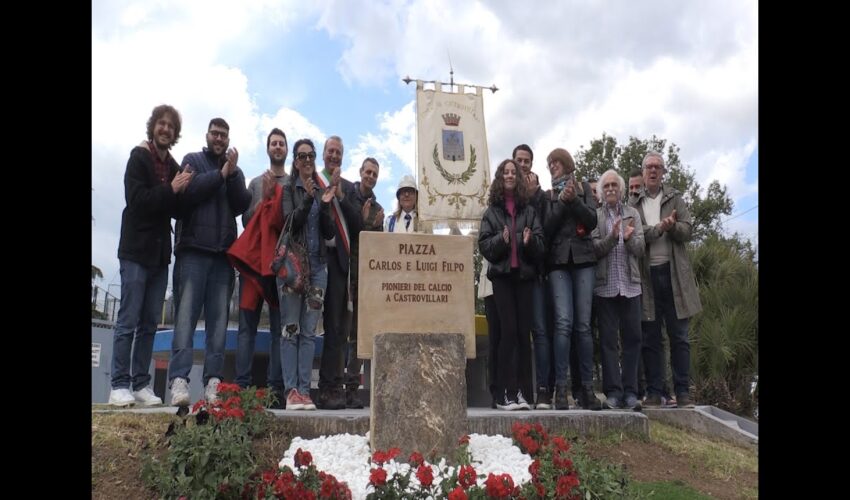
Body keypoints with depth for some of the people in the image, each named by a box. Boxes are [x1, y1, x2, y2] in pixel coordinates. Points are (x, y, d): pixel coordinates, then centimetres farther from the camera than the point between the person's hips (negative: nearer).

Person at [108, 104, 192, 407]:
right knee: (129, 320, -5)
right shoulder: (139, 157, -2)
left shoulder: (173, 166, 14)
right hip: (136, 250, -5)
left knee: (150, 323, 5)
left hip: (160, 253, 5)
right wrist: (170, 191, -15)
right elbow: (136, 199, -14)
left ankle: (141, 384, 9)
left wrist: (181, 192, -5)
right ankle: (120, 385, 0)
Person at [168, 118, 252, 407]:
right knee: (186, 315, -11)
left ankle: (213, 381, -4)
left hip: (224, 252, 3)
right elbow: (187, 192, -7)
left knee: (219, 318, -3)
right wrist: (221, 173, -3)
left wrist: (232, 173, -6)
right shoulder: (192, 160, 14)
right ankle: (179, 380, -16)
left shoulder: (235, 171, 21)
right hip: (193, 249, -3)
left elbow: (242, 205, 4)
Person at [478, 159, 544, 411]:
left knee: (524, 332, 1)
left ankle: (520, 391, 7)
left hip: (524, 274, 2)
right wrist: (500, 240, -17)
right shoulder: (491, 211, 9)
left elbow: (541, 243, 6)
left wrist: (530, 241, -15)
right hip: (502, 274, -2)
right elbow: (483, 244, 1)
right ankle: (505, 393, -2)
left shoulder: (529, 210, 13)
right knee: (509, 330, -7)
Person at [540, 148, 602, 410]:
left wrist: (573, 199, -8)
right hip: (558, 262, 0)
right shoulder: (548, 195, 15)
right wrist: (562, 201, -6)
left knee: (583, 325, -2)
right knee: (563, 323, -12)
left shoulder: (583, 188, 15)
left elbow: (592, 221, 3)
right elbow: (547, 229, 2)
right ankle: (561, 388, -12)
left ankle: (587, 387, 2)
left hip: (582, 259, 1)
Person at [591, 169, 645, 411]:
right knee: (608, 339, 1)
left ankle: (630, 391, 10)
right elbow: (594, 249, -4)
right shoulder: (595, 216, 7)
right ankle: (613, 392, 6)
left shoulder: (633, 214, 13)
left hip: (630, 284, 2)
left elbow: (640, 249, 5)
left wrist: (630, 238, -15)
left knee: (632, 337, 2)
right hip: (605, 285, -2)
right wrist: (612, 237, -19)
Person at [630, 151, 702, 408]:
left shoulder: (675, 198, 11)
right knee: (650, 338, 4)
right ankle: (653, 392, 10)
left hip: (673, 273, 1)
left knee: (679, 336, 3)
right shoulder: (633, 204, 8)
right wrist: (658, 228, -18)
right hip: (646, 275, 0)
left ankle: (682, 391, 10)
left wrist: (673, 226, -18)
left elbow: (687, 232, 1)